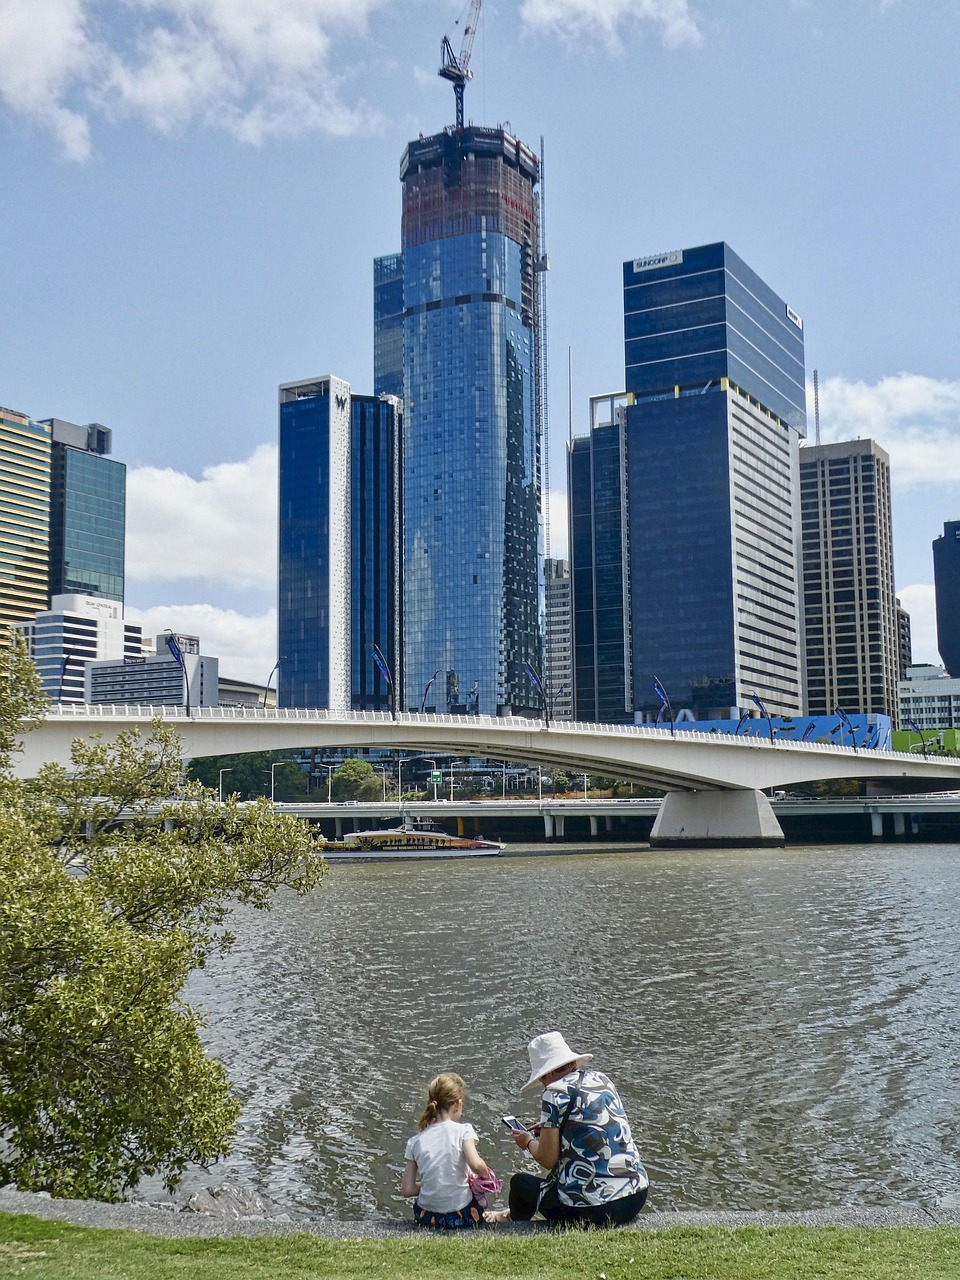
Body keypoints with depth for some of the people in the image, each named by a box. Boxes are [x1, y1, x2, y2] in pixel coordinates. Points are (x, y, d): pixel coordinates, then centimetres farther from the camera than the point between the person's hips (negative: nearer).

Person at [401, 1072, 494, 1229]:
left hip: (426, 1217, 2)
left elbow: (407, 1189, -1)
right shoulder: (463, 1130, -9)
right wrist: (486, 1174, -5)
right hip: (461, 1216, -2)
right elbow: (476, 1165, -25)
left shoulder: (415, 1141, 0)